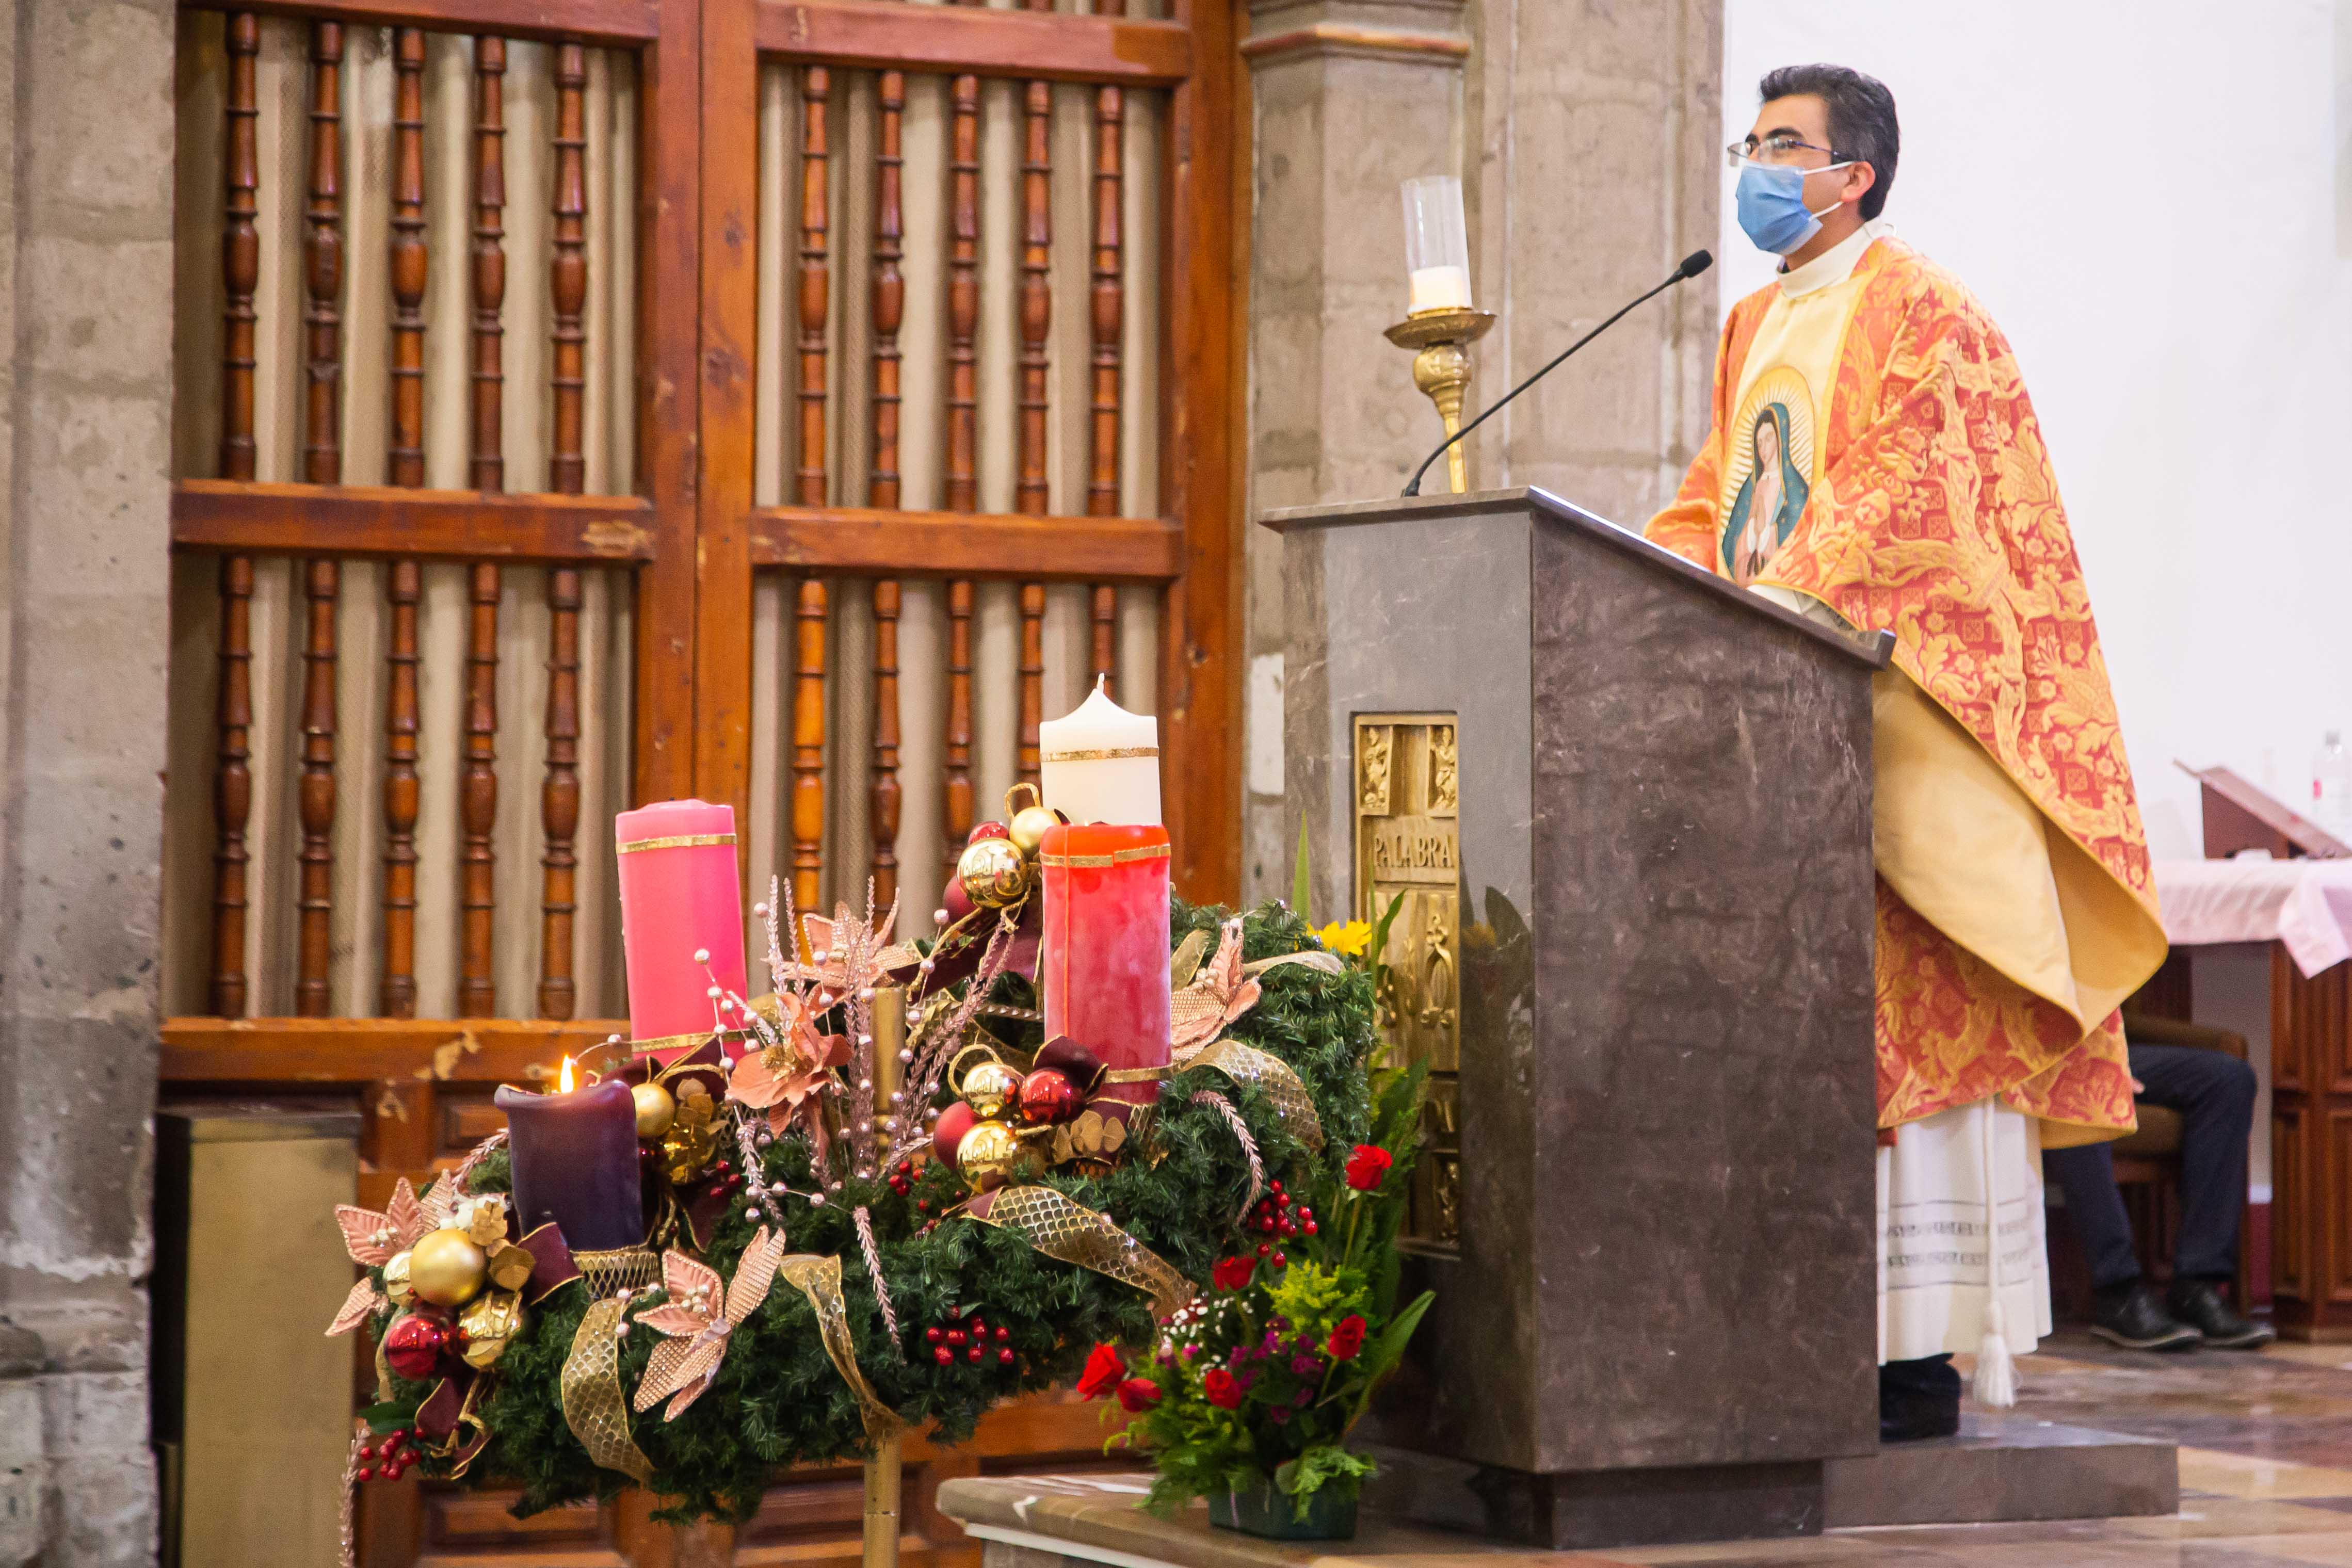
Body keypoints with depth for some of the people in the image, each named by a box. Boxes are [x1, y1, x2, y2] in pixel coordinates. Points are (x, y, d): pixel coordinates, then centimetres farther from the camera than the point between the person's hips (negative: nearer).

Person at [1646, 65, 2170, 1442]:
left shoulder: (1917, 315, -4)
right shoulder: (1757, 327, 21)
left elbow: (1903, 501, -15)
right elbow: (1714, 503, 22)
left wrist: (1771, 604, -24)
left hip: (1897, 706, -8)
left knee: (1902, 1021, -10)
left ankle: (1926, 1364, -10)